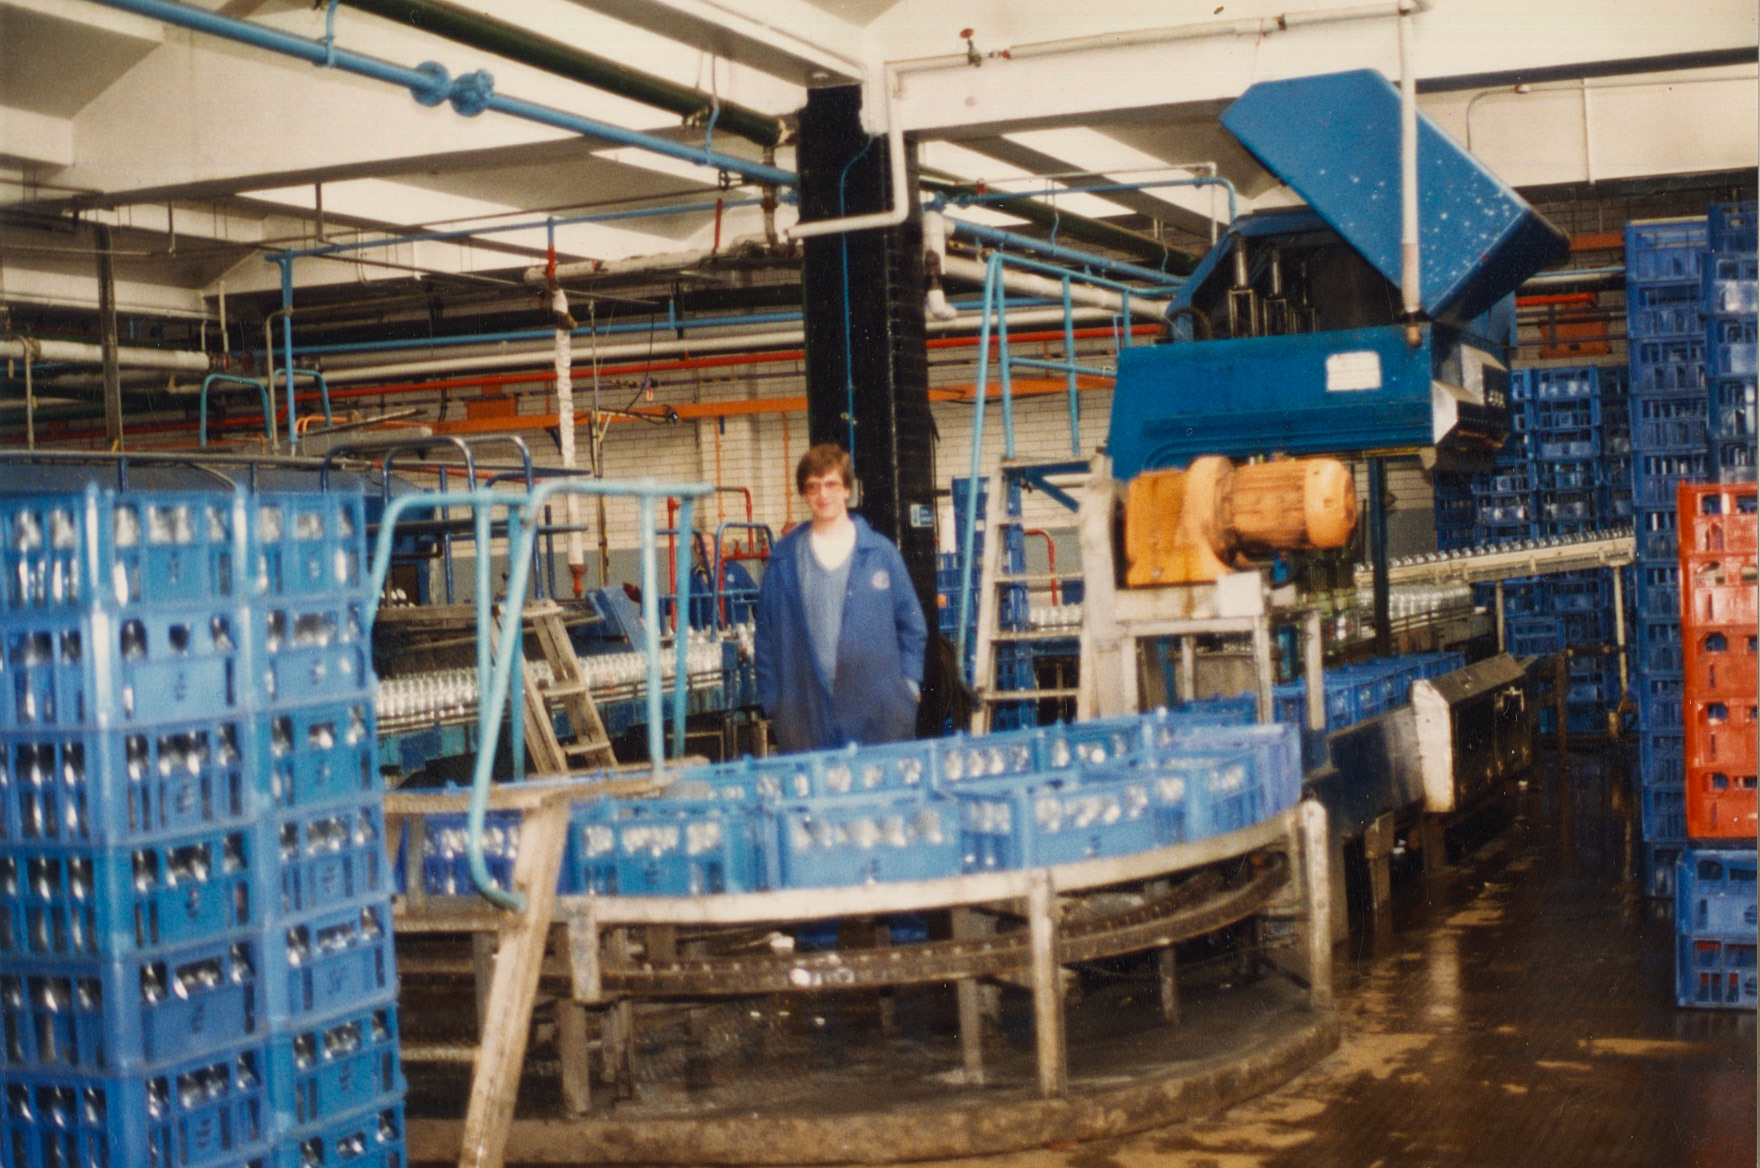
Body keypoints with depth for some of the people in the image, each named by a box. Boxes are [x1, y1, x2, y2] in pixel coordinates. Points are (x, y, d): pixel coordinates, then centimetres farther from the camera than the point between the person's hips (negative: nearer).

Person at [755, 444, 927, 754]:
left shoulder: (881, 552, 6)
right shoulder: (784, 560, 6)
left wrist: (907, 687, 2)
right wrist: (773, 704, 3)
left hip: (878, 717, 0)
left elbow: (912, 626, 11)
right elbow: (766, 636, 9)